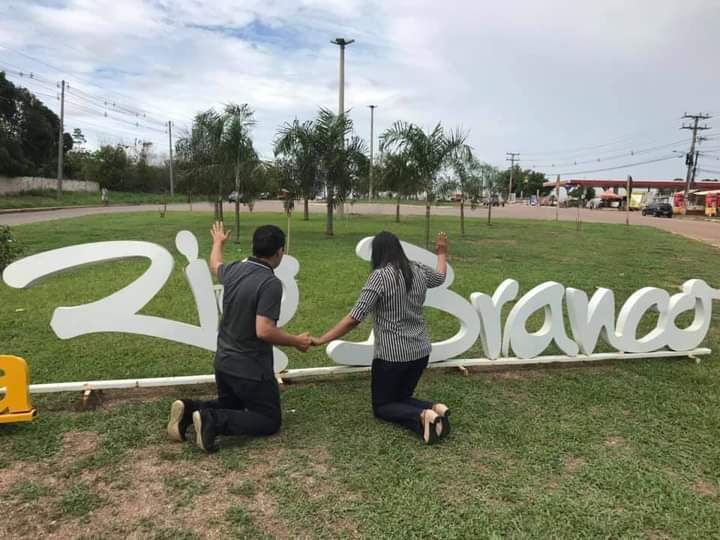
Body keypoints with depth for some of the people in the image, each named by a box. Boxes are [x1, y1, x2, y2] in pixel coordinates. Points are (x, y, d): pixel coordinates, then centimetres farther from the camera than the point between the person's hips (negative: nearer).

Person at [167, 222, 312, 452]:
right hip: (251, 368, -8)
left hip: (223, 363, 8)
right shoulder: (271, 283, -24)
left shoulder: (234, 270, -1)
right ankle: (213, 421, -13)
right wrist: (297, 342, -12)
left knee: (229, 406, 30)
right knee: (269, 421, 8)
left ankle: (190, 408, 3)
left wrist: (218, 242, 44)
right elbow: (264, 331, -29)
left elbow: (215, 265, 23)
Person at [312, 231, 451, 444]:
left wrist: (320, 340, -14)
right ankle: (435, 409, -6)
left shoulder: (380, 276, -16)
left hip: (391, 353, -6)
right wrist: (442, 253, 47)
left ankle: (421, 417, -17)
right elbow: (440, 277, 28)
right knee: (401, 398, 23)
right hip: (420, 350, 6)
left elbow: (354, 319, -20)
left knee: (382, 406, 11)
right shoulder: (419, 271, 3)